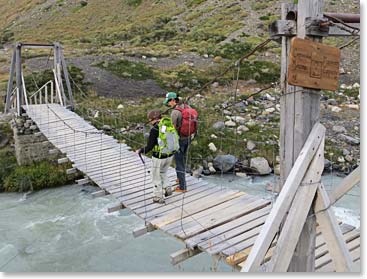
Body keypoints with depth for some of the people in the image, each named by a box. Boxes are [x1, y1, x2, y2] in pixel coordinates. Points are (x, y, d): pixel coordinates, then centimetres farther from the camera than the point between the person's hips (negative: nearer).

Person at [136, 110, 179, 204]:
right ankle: (167, 188, 21)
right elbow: (175, 140, 7)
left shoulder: (154, 130, -20)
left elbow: (149, 147, -17)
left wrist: (140, 151, -1)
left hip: (159, 157, -6)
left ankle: (158, 197, 23)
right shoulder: (170, 125, -3)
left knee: (156, 177, 14)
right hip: (170, 155, 6)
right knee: (163, 173, 31)